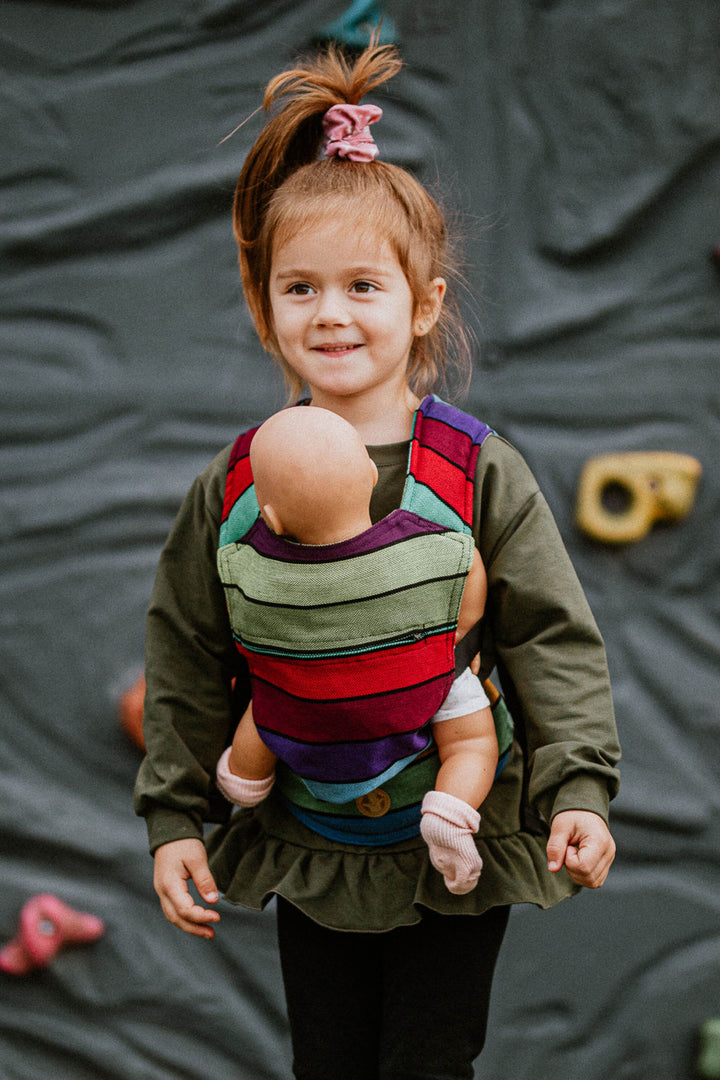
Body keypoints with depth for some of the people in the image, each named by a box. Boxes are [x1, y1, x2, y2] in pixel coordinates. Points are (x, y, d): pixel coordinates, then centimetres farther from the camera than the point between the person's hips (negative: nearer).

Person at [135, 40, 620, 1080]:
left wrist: (577, 790, -18)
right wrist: (175, 817, 0)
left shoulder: (479, 471, -11)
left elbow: (552, 640, -9)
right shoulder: (235, 485, -4)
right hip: (304, 850, 3)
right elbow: (188, 660, 3)